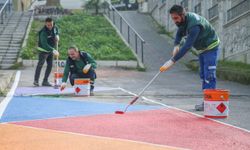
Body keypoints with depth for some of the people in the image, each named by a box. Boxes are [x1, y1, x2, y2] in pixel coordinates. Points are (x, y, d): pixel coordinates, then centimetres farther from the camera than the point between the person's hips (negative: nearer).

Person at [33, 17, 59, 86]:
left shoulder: (54, 28, -7)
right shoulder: (43, 32, -29)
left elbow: (57, 32, 19)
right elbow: (44, 44, -38)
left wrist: (57, 35, -6)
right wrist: (53, 50, -47)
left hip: (51, 50, 7)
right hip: (43, 50, -7)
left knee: (50, 65, 5)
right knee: (40, 64, -8)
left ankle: (45, 81, 11)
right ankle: (36, 81, 0)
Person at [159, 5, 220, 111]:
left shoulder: (194, 25, -36)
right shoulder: (183, 21, -8)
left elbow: (187, 46, -41)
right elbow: (179, 33, 10)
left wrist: (172, 61, -43)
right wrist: (176, 45, -12)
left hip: (210, 47, -10)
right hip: (202, 49, 10)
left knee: (209, 76, -14)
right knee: (203, 75, 10)